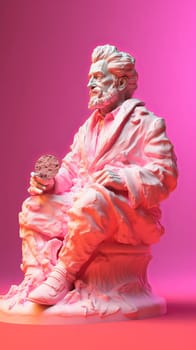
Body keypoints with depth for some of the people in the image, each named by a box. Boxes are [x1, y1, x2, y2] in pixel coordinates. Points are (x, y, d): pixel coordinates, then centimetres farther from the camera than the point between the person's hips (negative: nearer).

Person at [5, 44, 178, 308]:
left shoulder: (147, 123, -2)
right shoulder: (87, 128, 21)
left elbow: (166, 176, -12)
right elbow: (71, 169, 17)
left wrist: (124, 178, -27)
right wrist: (51, 182, -5)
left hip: (131, 214, -7)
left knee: (90, 201, -38)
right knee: (33, 208, -6)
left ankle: (61, 277, -26)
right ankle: (36, 281, -16)